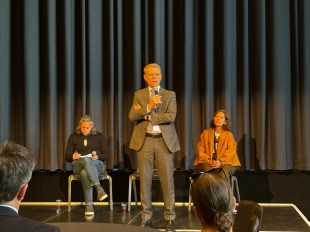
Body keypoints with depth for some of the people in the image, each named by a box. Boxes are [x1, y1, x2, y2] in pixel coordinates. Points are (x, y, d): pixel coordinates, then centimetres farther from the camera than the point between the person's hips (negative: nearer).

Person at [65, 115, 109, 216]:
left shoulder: (99, 136, 17)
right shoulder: (73, 137, 17)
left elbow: (106, 154, 12)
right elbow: (67, 157, 14)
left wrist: (98, 156, -12)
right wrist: (72, 156, -11)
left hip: (96, 164, 0)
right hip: (78, 165, 0)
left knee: (85, 173, -41)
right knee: (86, 159, -42)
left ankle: (89, 205, -44)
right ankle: (99, 187, -49)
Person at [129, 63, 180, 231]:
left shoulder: (170, 95, 6)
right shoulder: (139, 95, 9)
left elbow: (171, 116, -10)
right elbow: (132, 116, -5)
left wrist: (147, 116, -10)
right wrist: (149, 106, -19)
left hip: (164, 141, -1)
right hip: (144, 141, 1)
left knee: (167, 180, -1)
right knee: (145, 179, 4)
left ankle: (169, 218, 7)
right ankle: (146, 216, 14)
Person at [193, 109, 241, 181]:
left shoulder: (229, 135, 10)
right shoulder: (205, 133, 13)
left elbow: (231, 152, -1)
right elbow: (200, 150, 6)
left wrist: (220, 162, -18)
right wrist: (208, 160, -14)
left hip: (225, 162, -1)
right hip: (207, 162, 1)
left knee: (224, 170, -35)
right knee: (208, 169, -34)